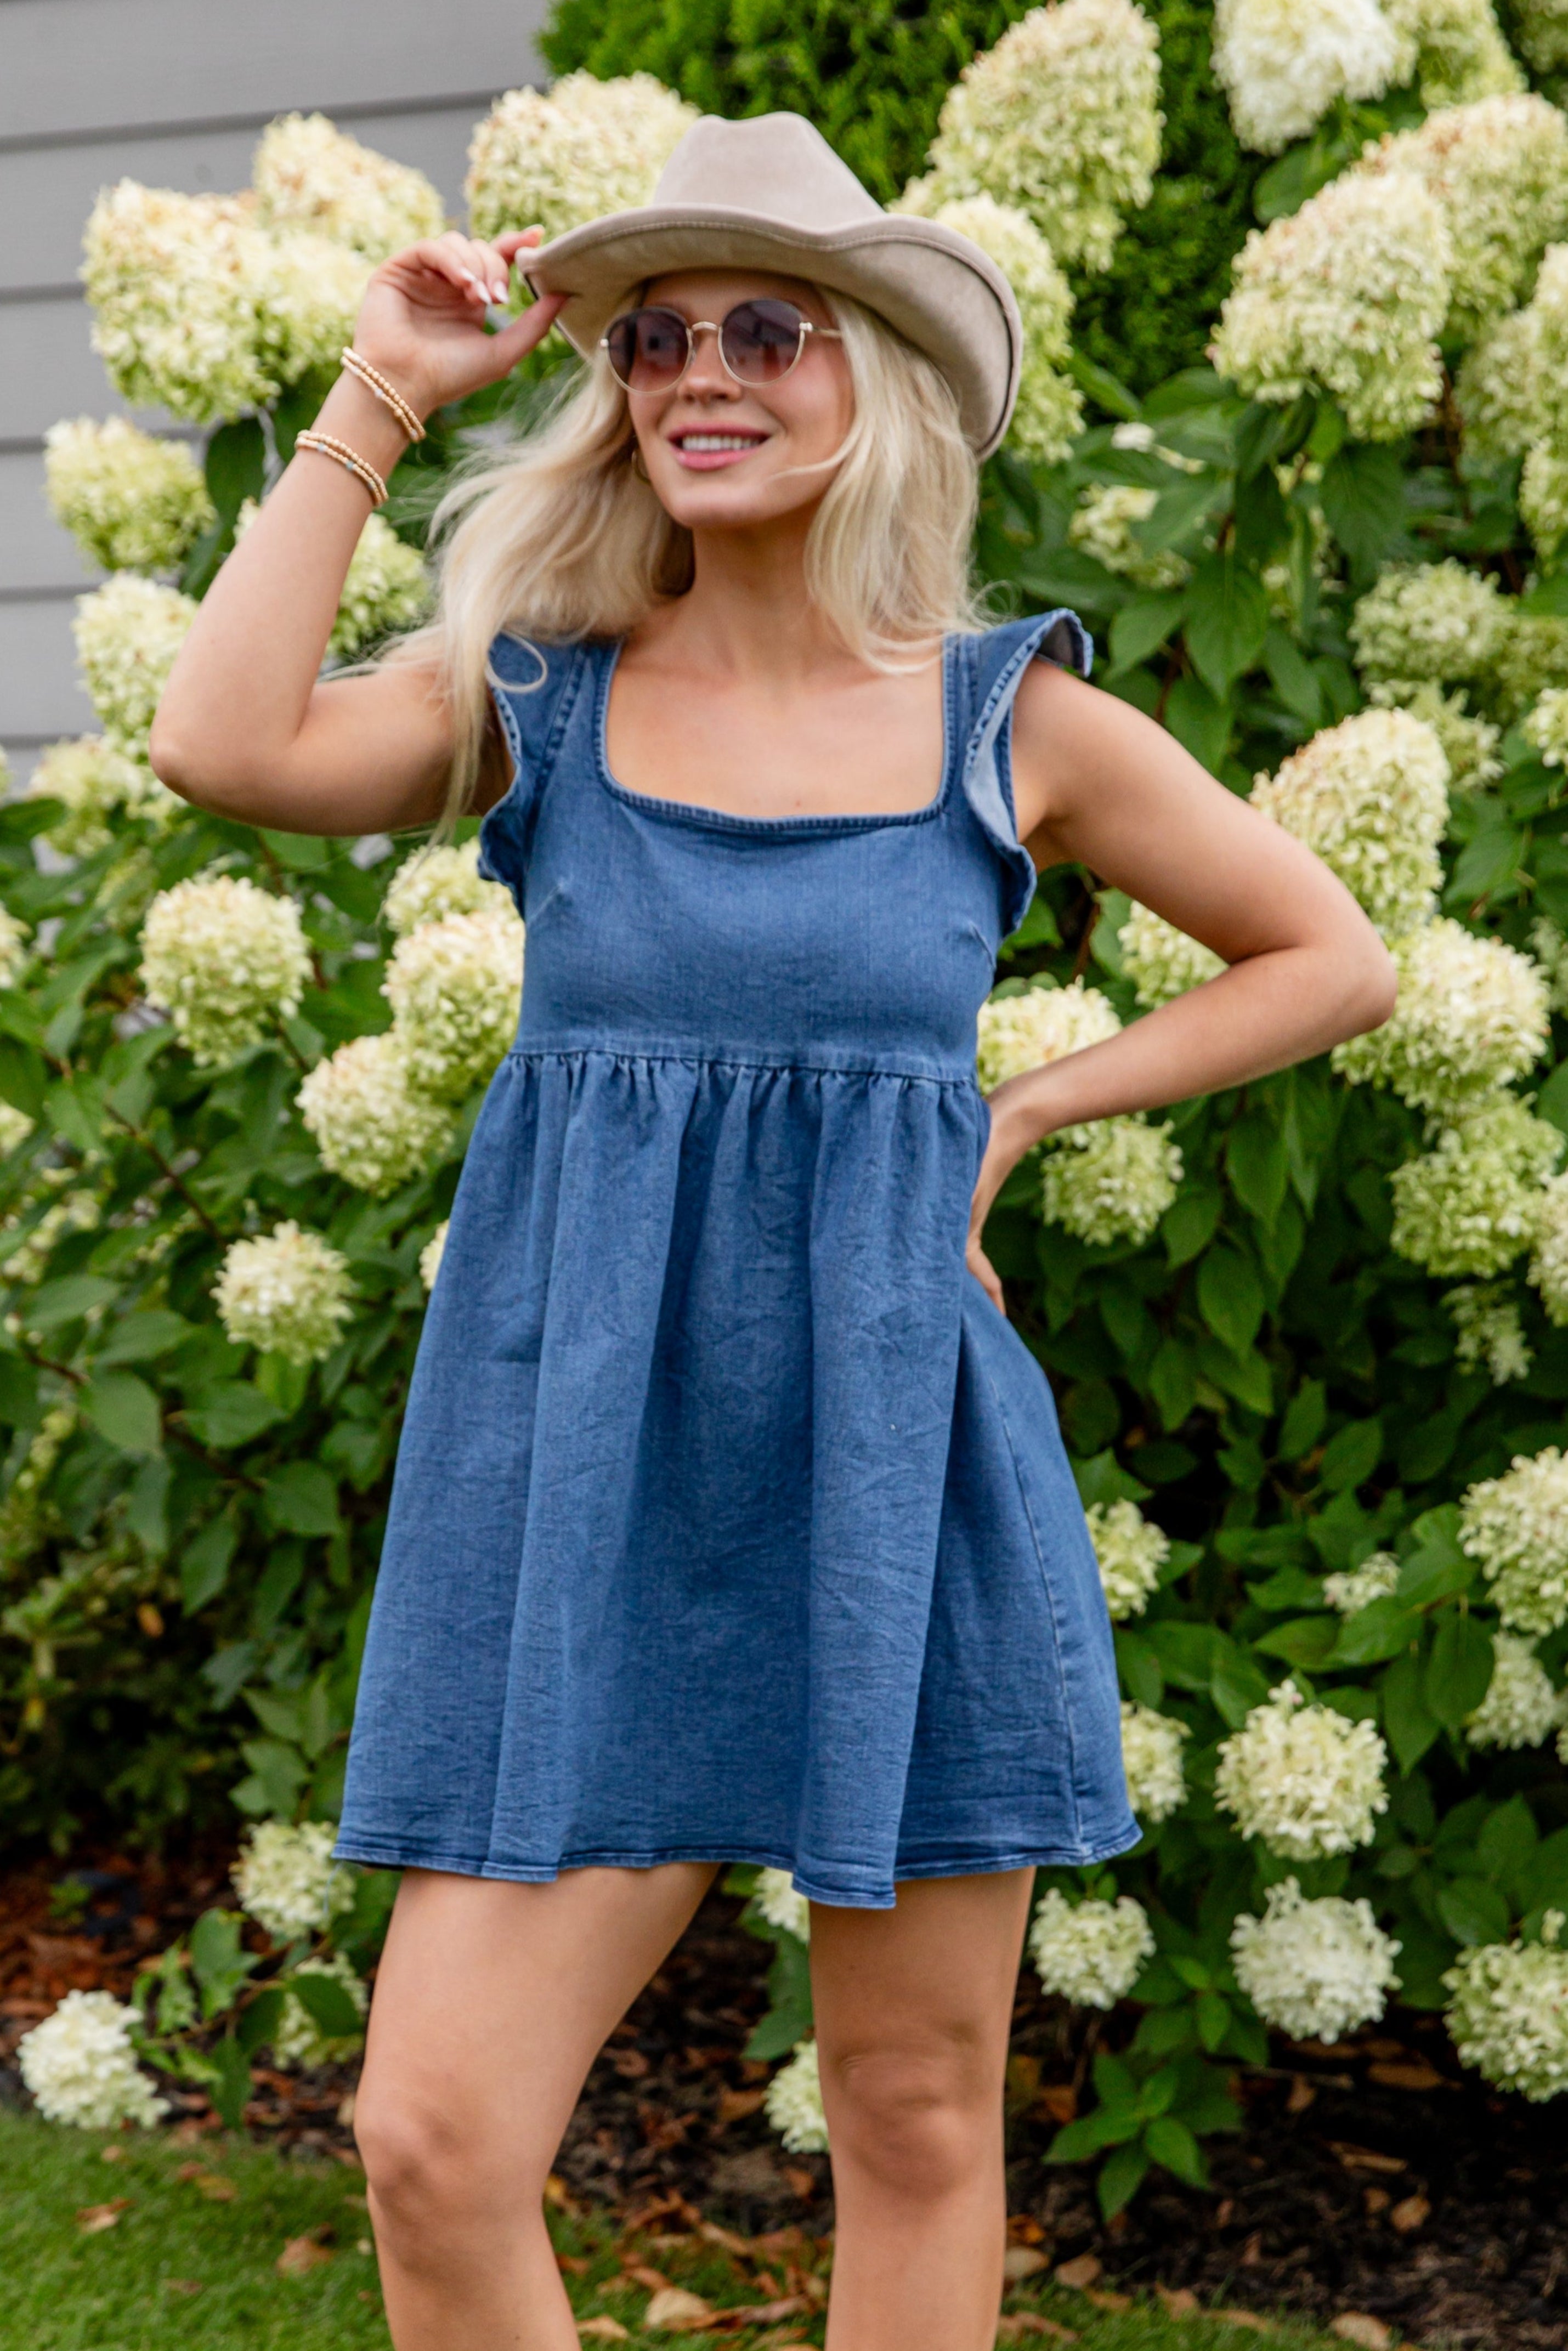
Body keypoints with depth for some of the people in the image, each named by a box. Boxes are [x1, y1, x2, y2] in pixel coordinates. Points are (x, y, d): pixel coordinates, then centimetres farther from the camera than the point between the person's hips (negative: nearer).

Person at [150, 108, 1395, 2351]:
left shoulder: (1017, 724, 3)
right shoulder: (541, 695, 5)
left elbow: (1337, 959, 13)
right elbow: (227, 744, -14)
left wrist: (1025, 1108, 4)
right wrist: (377, 399, -6)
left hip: (898, 1454, 0)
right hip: (588, 1464, 0)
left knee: (919, 2124, 9)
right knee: (432, 2141, -5)